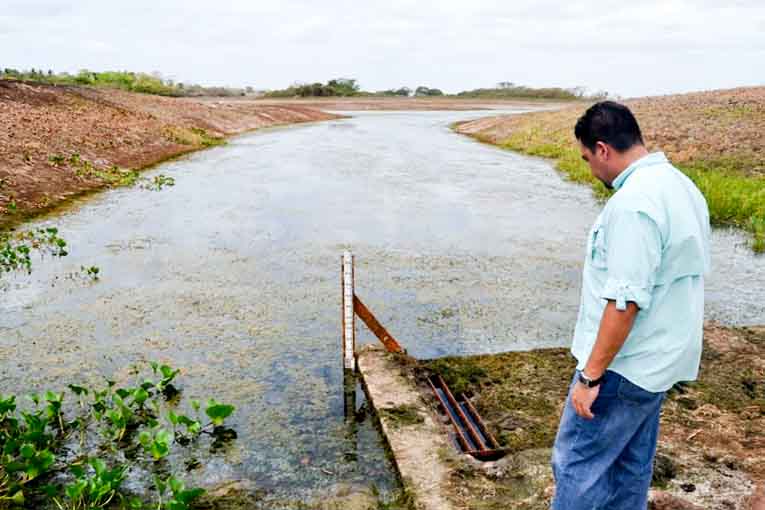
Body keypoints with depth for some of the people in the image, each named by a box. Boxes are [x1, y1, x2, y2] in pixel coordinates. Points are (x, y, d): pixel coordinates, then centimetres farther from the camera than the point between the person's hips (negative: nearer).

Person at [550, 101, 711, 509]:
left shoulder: (633, 204, -24)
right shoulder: (681, 186, 8)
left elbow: (625, 302, -27)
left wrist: (590, 376, -20)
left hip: (623, 365, -10)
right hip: (657, 359, 10)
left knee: (576, 463, 3)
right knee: (631, 464, 20)